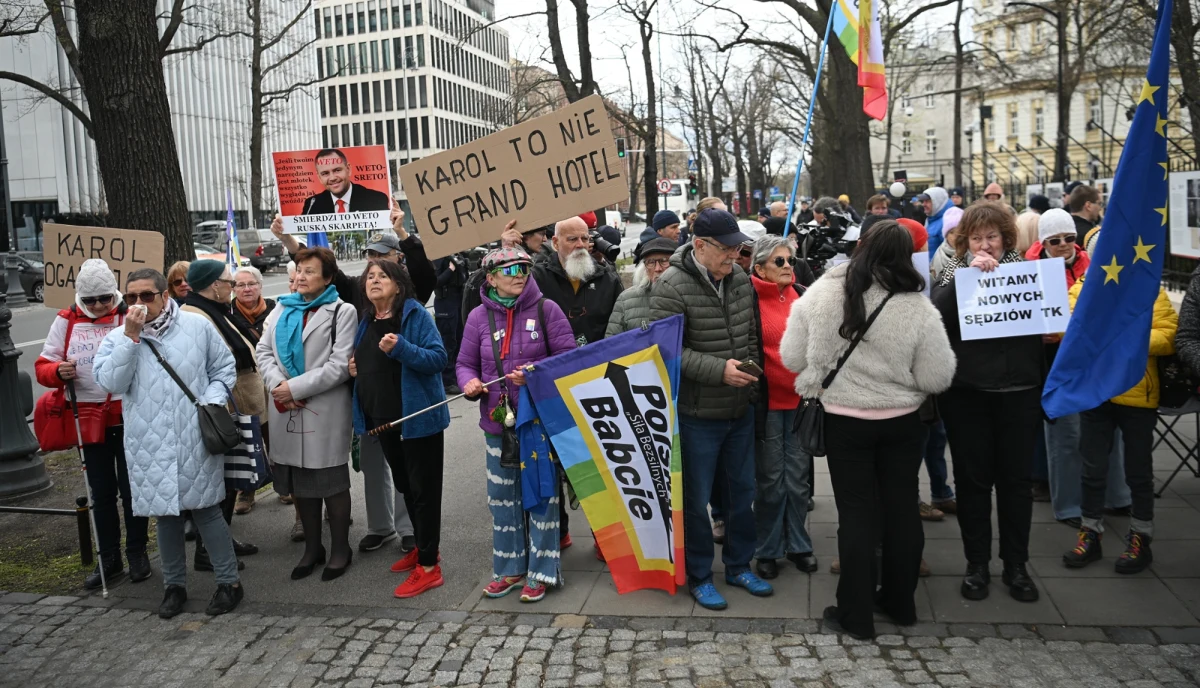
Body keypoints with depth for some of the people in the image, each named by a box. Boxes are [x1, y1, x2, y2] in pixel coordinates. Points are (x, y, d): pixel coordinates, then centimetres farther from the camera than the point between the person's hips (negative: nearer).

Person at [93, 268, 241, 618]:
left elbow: (224, 369, 7)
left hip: (194, 438, -2)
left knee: (205, 510, 3)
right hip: (149, 444, 2)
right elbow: (109, 383, -11)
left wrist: (212, 403, -8)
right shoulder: (117, 338, 4)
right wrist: (131, 336, -15)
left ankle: (229, 581, 17)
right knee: (165, 514, 13)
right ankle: (174, 585, 29)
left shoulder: (197, 326, 0)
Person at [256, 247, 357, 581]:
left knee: (332, 482, 4)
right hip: (286, 411, 5)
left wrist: (296, 387, -16)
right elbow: (263, 351, 8)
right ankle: (312, 547, 28)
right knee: (299, 482, 13)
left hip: (325, 411, -5)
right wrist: (278, 384, -10)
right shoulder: (281, 310, 14)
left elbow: (340, 365, -13)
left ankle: (340, 548, 19)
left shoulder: (342, 312, -4)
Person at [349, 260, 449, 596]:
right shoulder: (366, 320, 11)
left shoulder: (415, 313, -12)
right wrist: (354, 368, 3)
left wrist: (401, 348, -31)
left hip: (418, 416, -8)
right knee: (404, 485, 18)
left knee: (423, 488, -1)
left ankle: (429, 566, 5)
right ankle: (422, 546, 35)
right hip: (383, 417, 8)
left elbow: (438, 358, -19)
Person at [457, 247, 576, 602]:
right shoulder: (479, 316, 3)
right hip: (498, 421, 3)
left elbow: (568, 358, -6)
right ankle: (509, 568, 28)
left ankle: (540, 571, 17)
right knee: (502, 496, 12)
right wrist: (469, 382, -14)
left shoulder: (546, 309, -4)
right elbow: (466, 363, 8)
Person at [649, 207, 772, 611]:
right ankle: (698, 577, 25)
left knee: (742, 491, 18)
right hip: (697, 414, -6)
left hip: (740, 410, 6)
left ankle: (739, 566, 36)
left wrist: (750, 365, 1)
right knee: (696, 499, 7)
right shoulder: (672, 287, -17)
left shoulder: (741, 279, 3)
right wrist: (719, 370, -25)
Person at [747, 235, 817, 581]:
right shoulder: (749, 300, -8)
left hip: (801, 399, 4)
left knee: (798, 478, 12)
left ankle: (798, 544, 27)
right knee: (770, 480, 6)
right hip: (767, 402, -4)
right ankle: (767, 550, 21)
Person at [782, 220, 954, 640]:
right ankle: (900, 603, 31)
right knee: (901, 509, 16)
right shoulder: (916, 308, -14)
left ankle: (855, 614, 16)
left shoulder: (820, 295, -11)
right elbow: (937, 378, -9)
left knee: (857, 514, 9)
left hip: (844, 420, 0)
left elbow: (792, 358, -4)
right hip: (902, 422, 0)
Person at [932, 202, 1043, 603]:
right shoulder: (954, 274, 4)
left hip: (1019, 391, 1)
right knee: (973, 478, 7)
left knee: (1016, 478, 8)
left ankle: (1016, 565, 22)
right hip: (966, 393, -1)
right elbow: (938, 314, -15)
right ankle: (977, 564, 20)